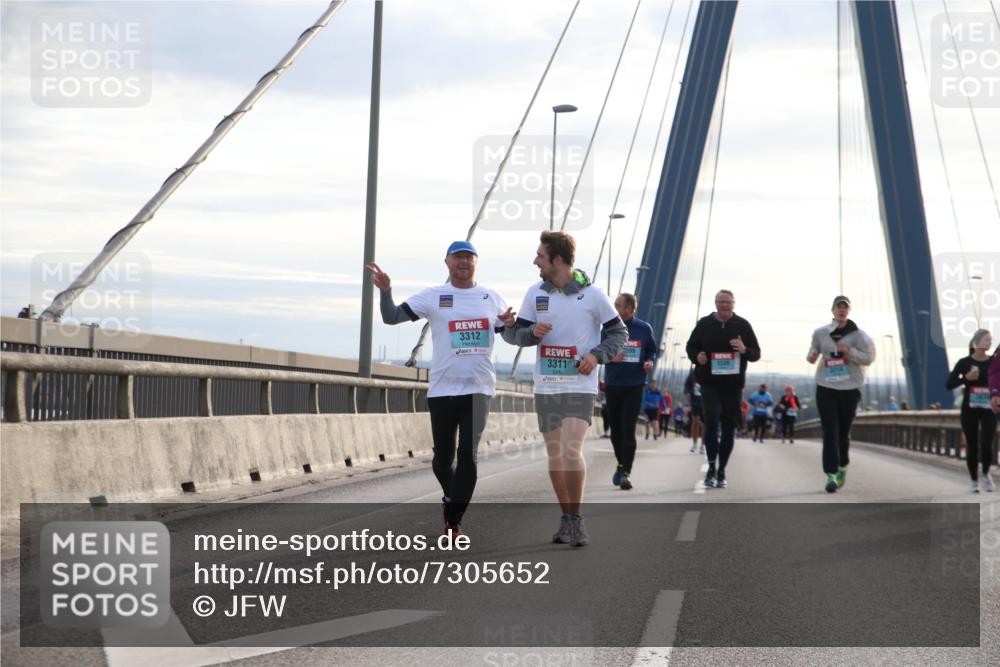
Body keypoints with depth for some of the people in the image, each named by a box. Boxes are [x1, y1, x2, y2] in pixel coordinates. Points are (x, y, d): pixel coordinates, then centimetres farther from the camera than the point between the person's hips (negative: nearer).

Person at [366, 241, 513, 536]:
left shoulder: (492, 298, 7)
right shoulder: (433, 296, 1)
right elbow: (392, 317, -4)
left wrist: (510, 324, -9)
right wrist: (385, 290, -22)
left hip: (479, 389, 0)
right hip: (443, 389, 0)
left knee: (468, 456, -7)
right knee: (443, 458, 7)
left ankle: (452, 521, -1)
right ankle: (452, 498, 36)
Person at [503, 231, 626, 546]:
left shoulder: (592, 294, -5)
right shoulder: (535, 292, 5)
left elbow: (619, 333, 3)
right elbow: (512, 333, 7)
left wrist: (596, 355, -13)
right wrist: (532, 332, -14)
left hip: (580, 386, -4)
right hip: (545, 386, 4)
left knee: (572, 451, -17)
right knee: (555, 456, 8)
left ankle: (576, 519, -5)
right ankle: (567, 519, 20)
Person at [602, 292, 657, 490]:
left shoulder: (644, 329, 2)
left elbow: (652, 350, 14)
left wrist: (650, 361, -7)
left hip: (634, 386, -2)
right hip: (612, 385, 2)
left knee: (628, 430, -11)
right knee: (616, 429, 11)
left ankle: (625, 473, -12)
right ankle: (621, 464, 33)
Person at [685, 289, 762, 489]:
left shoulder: (742, 325, 5)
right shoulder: (704, 324, 5)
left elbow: (756, 353, 7)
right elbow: (690, 346, 14)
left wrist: (745, 350, -16)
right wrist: (697, 357, -8)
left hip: (733, 384, 2)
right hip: (709, 381, -1)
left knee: (729, 427, 6)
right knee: (712, 419, -20)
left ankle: (721, 471, 17)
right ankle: (712, 466, -15)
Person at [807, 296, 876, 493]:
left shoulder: (858, 334, -1)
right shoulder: (820, 333, 5)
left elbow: (868, 358, -6)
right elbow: (814, 351, 18)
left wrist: (849, 351, -21)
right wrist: (811, 356, -6)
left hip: (850, 388, -1)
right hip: (826, 387, 1)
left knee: (844, 431, 7)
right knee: (830, 431, -9)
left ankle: (842, 467, 30)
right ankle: (832, 474, -13)